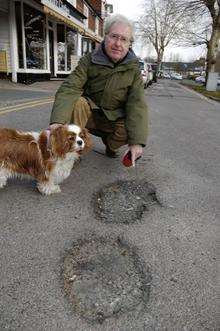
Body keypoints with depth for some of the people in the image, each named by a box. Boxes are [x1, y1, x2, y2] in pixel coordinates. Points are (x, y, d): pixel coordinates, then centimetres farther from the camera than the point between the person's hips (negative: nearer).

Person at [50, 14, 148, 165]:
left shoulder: (133, 69, -10)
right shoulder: (89, 60, -12)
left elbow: (137, 104, -20)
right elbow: (69, 88, -25)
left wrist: (137, 141, -32)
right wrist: (57, 122, -43)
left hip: (115, 118, 2)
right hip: (89, 113, -1)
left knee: (131, 129, -28)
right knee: (76, 102, -31)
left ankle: (110, 144, 7)